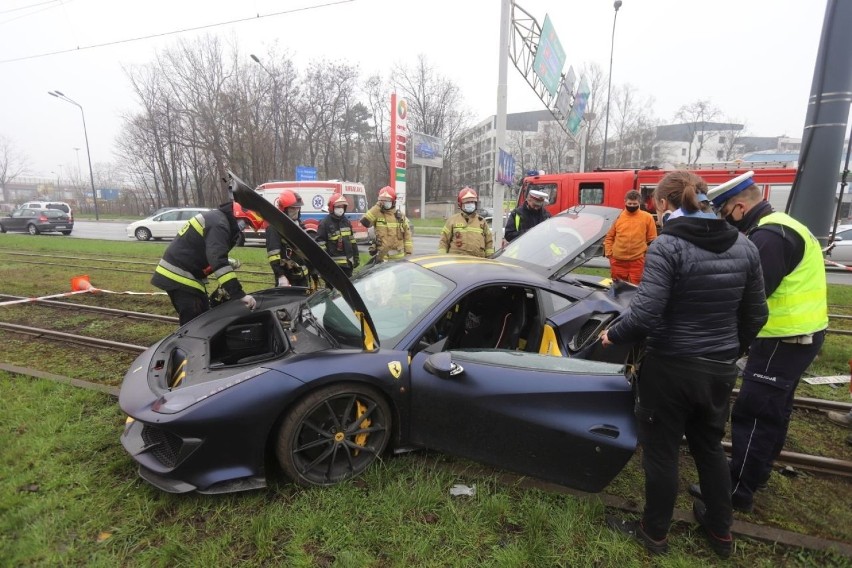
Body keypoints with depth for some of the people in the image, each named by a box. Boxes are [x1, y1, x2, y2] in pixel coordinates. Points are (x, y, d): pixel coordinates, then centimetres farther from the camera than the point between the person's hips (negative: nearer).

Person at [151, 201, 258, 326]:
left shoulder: (214, 217, 14)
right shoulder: (218, 223, -19)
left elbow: (215, 257, 22)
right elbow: (218, 261, -31)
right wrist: (239, 294, -35)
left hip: (179, 275, 11)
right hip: (180, 278, -11)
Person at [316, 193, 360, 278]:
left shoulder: (346, 221, 14)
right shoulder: (325, 223, -7)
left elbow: (352, 241, 18)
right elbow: (320, 243, -10)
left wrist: (356, 257, 16)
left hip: (348, 262, 7)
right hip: (333, 264, -6)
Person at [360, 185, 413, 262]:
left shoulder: (400, 216, 5)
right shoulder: (377, 214, 0)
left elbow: (407, 235, 6)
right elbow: (364, 222, -18)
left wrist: (408, 253, 0)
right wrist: (377, 207, -14)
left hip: (399, 257, 2)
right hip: (382, 257, -1)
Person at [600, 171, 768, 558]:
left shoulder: (667, 246, -19)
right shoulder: (743, 246, 2)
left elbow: (645, 314, -25)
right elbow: (755, 315, 8)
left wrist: (612, 334, -7)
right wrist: (729, 351, 22)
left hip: (671, 368, -6)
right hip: (720, 369, 7)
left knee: (661, 451, 12)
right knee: (709, 446, 26)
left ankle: (655, 533, 32)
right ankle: (721, 531, 43)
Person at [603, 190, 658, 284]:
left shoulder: (647, 217, 0)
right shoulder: (618, 217, 2)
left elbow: (652, 239, 4)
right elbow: (609, 237, 9)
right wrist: (609, 253, 3)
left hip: (637, 261, -1)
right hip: (618, 261, 2)